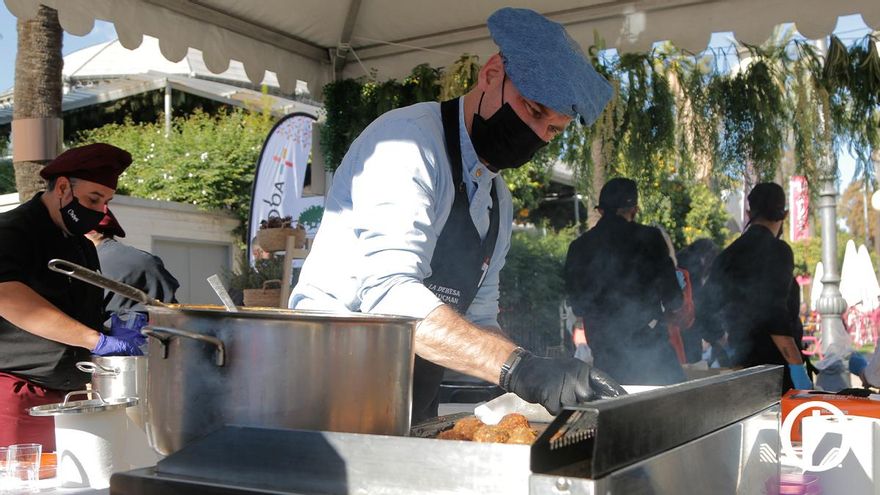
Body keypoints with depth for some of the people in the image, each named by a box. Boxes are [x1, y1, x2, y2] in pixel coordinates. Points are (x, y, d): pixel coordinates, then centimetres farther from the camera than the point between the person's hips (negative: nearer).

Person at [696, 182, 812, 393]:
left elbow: (705, 317, 14)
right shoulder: (778, 251, -8)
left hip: (739, 363, 7)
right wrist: (797, 366, -18)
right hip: (773, 362, -6)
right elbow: (775, 313, -19)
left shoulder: (727, 256, 10)